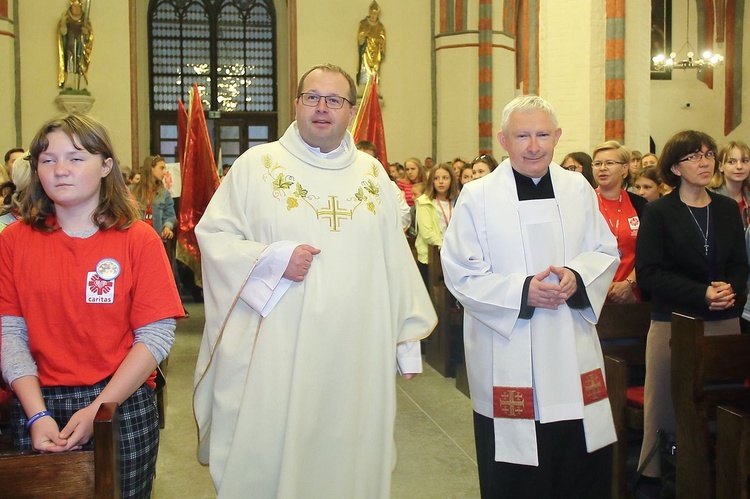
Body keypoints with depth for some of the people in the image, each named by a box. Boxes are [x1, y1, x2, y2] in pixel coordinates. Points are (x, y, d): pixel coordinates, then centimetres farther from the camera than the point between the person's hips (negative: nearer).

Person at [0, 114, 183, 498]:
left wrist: (99, 408, -15)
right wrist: (37, 415, -12)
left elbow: (156, 336, -9)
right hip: (39, 408, 2)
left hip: (122, 407, -1)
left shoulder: (138, 239, -4)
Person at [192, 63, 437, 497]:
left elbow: (395, 257, 10)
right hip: (275, 355, -2)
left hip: (357, 353, 3)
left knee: (347, 456, 13)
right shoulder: (257, 165, 1)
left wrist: (409, 337, 9)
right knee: (265, 462, 6)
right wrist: (273, 258, -16)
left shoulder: (372, 174, 10)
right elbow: (212, 234, -1)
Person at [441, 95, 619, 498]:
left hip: (574, 355, 4)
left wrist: (577, 277, -11)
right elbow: (460, 274, -8)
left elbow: (606, 252, 10)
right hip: (508, 361, -3)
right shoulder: (477, 197, -5)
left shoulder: (578, 189, 6)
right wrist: (521, 292, -19)